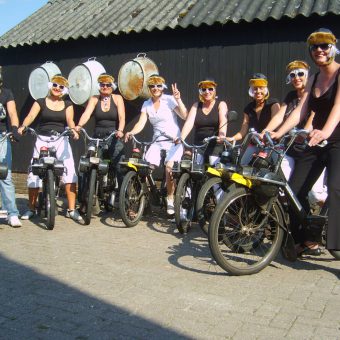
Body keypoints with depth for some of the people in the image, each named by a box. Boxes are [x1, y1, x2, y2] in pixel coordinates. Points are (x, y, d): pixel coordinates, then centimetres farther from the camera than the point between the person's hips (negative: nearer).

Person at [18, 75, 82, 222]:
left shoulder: (67, 104, 10)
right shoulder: (40, 102, 5)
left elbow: (69, 119, -6)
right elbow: (31, 116, -10)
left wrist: (73, 130, -28)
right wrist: (22, 126, -31)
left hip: (61, 140, 1)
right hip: (42, 139, 0)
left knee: (70, 171, -13)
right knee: (34, 173, -3)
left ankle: (71, 209, -9)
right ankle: (31, 208, 13)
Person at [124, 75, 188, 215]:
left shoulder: (169, 100, -3)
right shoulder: (146, 104, 9)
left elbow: (184, 116, -13)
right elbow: (141, 123, -3)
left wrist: (178, 99, -21)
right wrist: (131, 132, -21)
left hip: (174, 141, -4)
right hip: (157, 142, 4)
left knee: (169, 168, -24)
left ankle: (170, 199, -7)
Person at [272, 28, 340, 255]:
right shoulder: (314, 79, 13)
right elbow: (301, 111, 1)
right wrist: (278, 133, -14)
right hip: (317, 142, 7)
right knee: (294, 190, 2)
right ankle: (307, 242, 18)